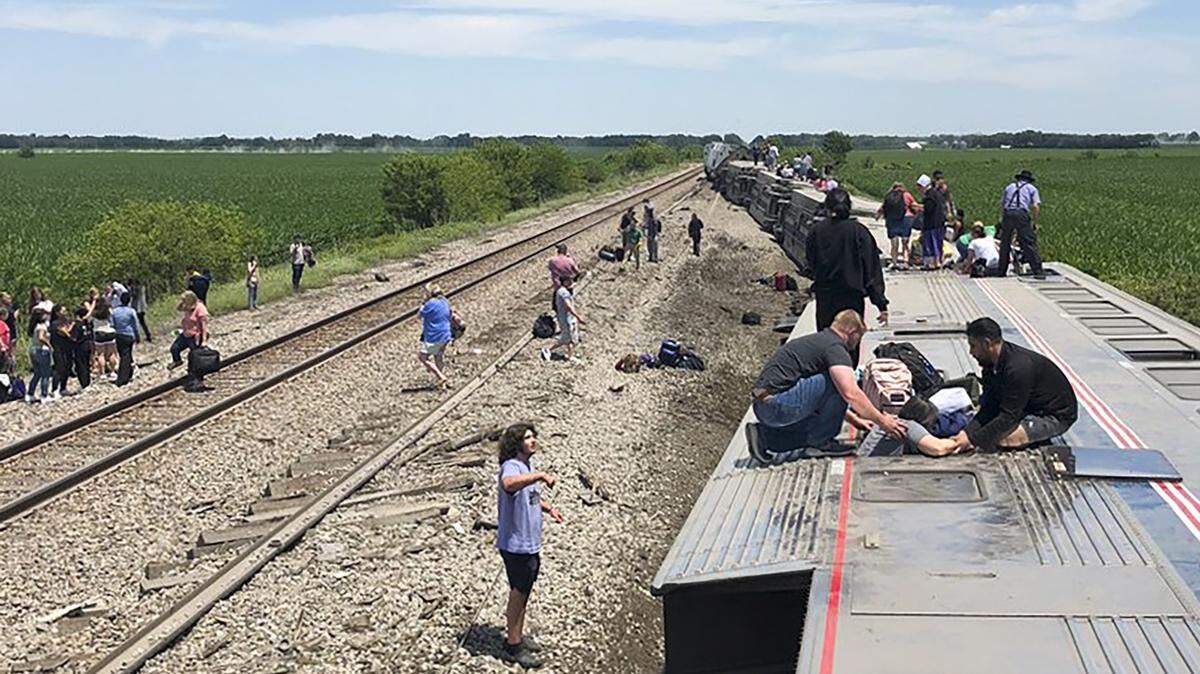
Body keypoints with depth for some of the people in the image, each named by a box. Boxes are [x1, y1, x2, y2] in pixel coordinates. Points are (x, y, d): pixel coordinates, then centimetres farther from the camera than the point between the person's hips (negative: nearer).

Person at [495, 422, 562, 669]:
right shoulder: (511, 467, -21)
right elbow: (509, 484, -47)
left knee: (523, 592, 20)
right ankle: (513, 646, 13)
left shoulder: (529, 466, 9)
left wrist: (548, 508, 14)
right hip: (516, 545, -9)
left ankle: (518, 636, 34)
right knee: (518, 595, 2)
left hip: (530, 544, 9)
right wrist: (540, 476, -50)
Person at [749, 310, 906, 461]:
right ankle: (819, 442, 0)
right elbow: (850, 394, -19)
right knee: (838, 382, -9)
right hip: (778, 406, -10)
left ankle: (764, 437, 11)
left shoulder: (817, 340, 24)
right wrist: (882, 421, -9)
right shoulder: (835, 347, -7)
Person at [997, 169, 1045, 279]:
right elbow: (1036, 206, 5)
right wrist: (1034, 222, 12)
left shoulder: (1010, 186, 26)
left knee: (1005, 243, 13)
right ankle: (1038, 271, -10)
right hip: (1022, 214, -3)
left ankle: (1001, 272, 18)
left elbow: (1002, 204, 26)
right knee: (1029, 243, -4)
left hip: (1007, 214, 3)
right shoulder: (1032, 188, 17)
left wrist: (1002, 218, 35)